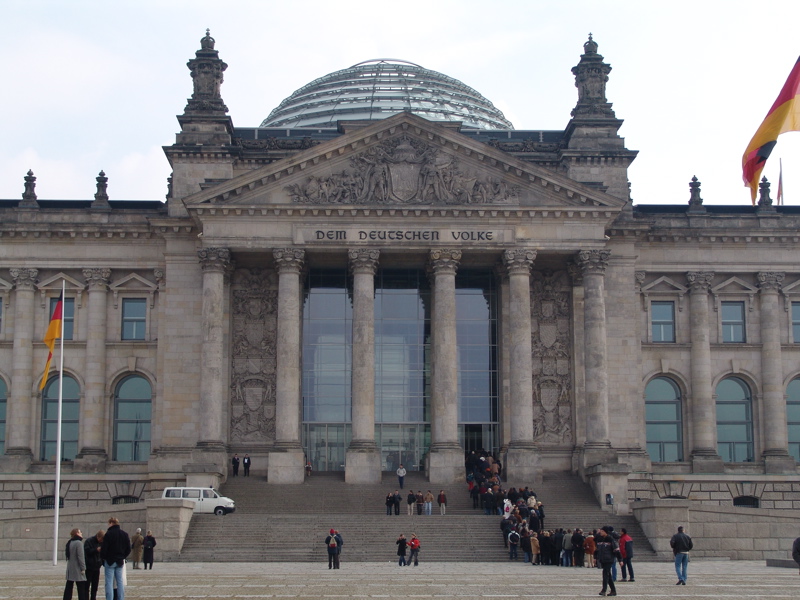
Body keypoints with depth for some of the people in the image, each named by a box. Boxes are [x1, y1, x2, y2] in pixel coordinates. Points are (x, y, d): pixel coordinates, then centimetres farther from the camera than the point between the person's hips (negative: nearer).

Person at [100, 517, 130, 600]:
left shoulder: (108, 534, -13)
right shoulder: (124, 534, 6)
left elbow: (104, 549, -13)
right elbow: (128, 549, 8)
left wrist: (103, 557, 3)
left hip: (110, 561, -5)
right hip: (120, 562, 5)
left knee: (109, 582, -2)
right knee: (120, 581, 10)